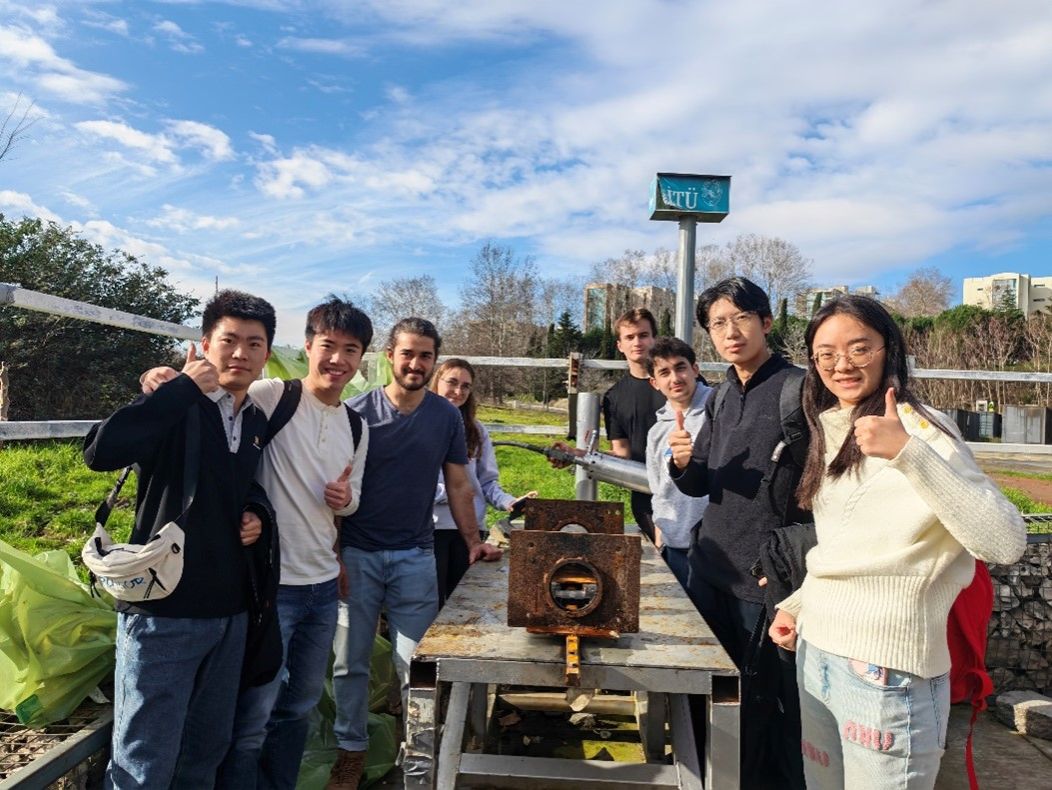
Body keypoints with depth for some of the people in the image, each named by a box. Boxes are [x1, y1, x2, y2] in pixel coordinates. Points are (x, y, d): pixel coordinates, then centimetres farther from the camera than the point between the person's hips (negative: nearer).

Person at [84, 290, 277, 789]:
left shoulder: (258, 421, 7)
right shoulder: (177, 410, -13)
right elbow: (100, 452, -31)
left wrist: (257, 513, 1)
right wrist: (183, 387, -25)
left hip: (230, 611, 7)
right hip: (163, 608, -6)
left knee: (208, 749, 21)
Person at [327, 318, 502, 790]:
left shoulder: (446, 416, 1)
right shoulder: (357, 412, -5)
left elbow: (458, 485, 7)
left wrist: (472, 542, 2)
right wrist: (332, 554, -7)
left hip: (416, 556, 1)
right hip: (356, 553, 0)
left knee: (416, 663, 5)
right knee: (350, 661, 10)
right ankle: (350, 749, 30)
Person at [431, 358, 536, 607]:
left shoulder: (475, 430, 11)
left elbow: (487, 481, 9)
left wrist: (508, 502, -9)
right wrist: (445, 492, -19)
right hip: (431, 527, -4)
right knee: (431, 605, 6)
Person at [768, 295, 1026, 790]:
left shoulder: (919, 426, -12)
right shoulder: (830, 431, 8)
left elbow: (1006, 543, -25)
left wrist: (907, 452, -32)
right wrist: (797, 605, 12)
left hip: (886, 673, -6)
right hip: (812, 653, 7)